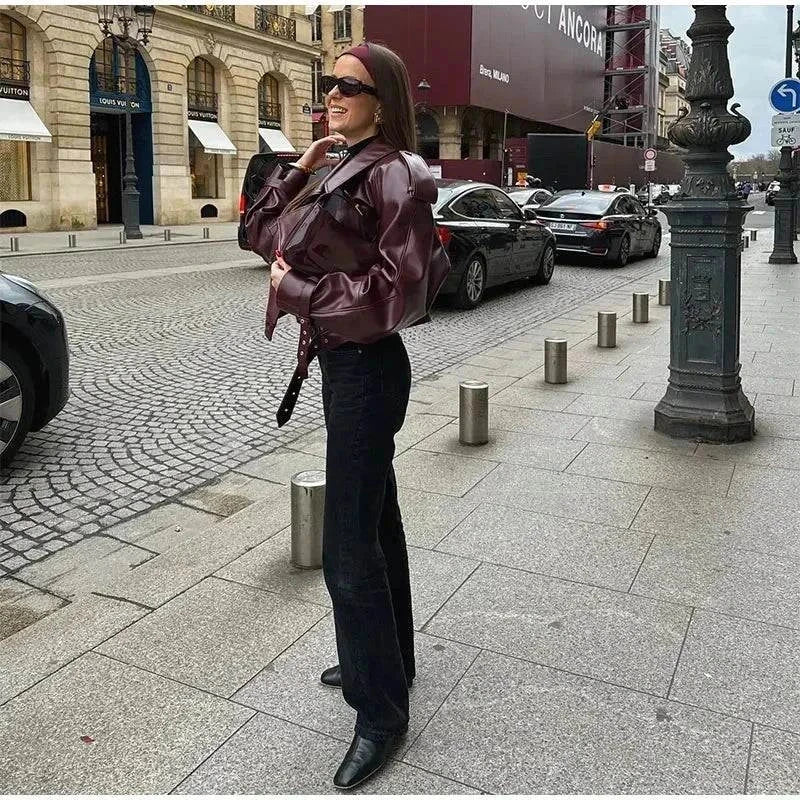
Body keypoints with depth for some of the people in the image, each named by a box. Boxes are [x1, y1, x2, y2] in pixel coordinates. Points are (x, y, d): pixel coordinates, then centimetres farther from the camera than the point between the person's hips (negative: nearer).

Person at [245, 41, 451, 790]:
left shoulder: (394, 175, -15)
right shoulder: (342, 172, 13)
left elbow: (400, 292, -23)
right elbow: (263, 232, 16)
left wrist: (296, 292, -16)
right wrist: (298, 168, 3)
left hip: (368, 369, -10)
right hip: (341, 363, 10)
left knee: (348, 548, -5)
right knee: (373, 521, 19)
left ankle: (381, 711, 13)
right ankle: (387, 660, 37)